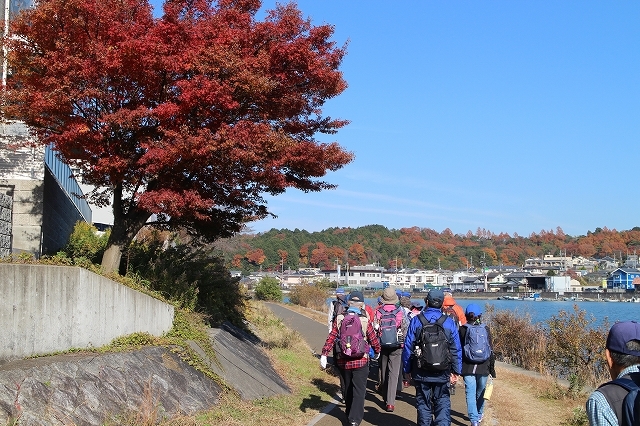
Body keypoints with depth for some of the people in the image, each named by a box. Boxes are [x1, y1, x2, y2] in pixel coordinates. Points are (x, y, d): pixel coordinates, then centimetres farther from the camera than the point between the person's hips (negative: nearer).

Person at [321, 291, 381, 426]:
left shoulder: (340, 319, -5)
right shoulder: (365, 321, -10)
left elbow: (331, 338, -8)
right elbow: (373, 339, -4)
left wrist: (324, 354, -3)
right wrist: (377, 351, 16)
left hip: (343, 361, 3)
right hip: (361, 361, -3)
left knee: (348, 388, 21)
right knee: (359, 390, 4)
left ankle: (349, 413, 36)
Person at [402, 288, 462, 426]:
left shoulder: (416, 320, -6)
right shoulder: (449, 322, -4)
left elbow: (407, 347, -4)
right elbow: (457, 349, -2)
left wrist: (407, 369, 5)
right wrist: (456, 371, 5)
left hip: (421, 372, 0)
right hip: (442, 373, 0)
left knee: (423, 403, 12)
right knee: (443, 403, 9)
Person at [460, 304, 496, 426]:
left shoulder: (462, 330, -3)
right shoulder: (485, 329, 1)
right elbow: (491, 350, 2)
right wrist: (492, 368, 9)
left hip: (468, 368, -2)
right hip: (483, 367, 2)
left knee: (470, 394, -3)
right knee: (481, 392, 18)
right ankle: (479, 415, 34)